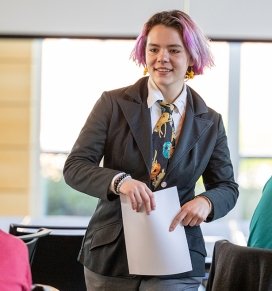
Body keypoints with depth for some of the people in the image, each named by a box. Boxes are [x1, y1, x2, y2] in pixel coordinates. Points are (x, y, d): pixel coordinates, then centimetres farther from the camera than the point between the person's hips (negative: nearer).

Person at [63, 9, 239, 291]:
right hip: (110, 254, 0)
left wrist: (206, 201, -15)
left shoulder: (210, 122, 3)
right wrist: (119, 180, -26)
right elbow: (75, 166, -6)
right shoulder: (113, 103, -3)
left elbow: (227, 186, 9)